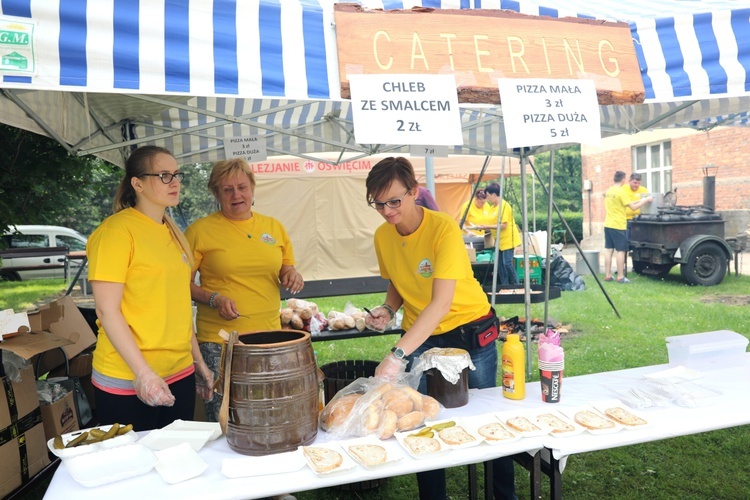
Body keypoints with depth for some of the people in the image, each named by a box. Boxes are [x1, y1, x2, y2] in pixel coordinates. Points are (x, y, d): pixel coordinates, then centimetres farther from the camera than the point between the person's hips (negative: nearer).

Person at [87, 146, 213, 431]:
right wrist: (143, 373, -19)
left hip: (180, 375, 7)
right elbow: (107, 311, -15)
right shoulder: (117, 230, -12)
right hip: (127, 382, -7)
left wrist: (197, 360, 15)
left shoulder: (172, 232, 10)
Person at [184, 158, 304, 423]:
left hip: (269, 337, 4)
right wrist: (214, 299, -17)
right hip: (219, 342, -3)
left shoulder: (274, 227, 10)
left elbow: (287, 270, 19)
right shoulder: (199, 230, -2)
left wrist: (292, 276, -3)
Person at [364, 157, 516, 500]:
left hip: (470, 333, -4)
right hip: (420, 338, 4)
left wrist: (398, 355, -40)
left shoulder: (443, 229, -25)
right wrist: (388, 309, -9)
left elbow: (441, 303, -33)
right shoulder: (382, 236, -6)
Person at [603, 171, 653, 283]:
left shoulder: (609, 191, 11)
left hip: (608, 224, 7)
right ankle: (620, 277, 1)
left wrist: (639, 201, 23)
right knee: (621, 251, -1)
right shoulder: (621, 191, -13)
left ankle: (608, 275, 11)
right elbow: (633, 207, -12)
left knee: (608, 250, 8)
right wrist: (646, 200, 1)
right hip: (618, 225, -7)